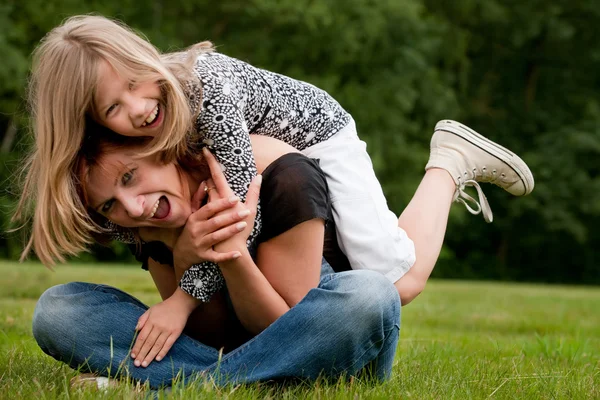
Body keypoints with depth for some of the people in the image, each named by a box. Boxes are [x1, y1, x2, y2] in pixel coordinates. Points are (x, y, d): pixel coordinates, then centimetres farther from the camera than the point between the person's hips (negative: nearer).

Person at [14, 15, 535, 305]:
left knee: (398, 280, -11)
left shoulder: (208, 88, -42)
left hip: (316, 133, -6)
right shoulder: (120, 139, -22)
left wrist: (185, 300, -42)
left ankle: (452, 162, 13)